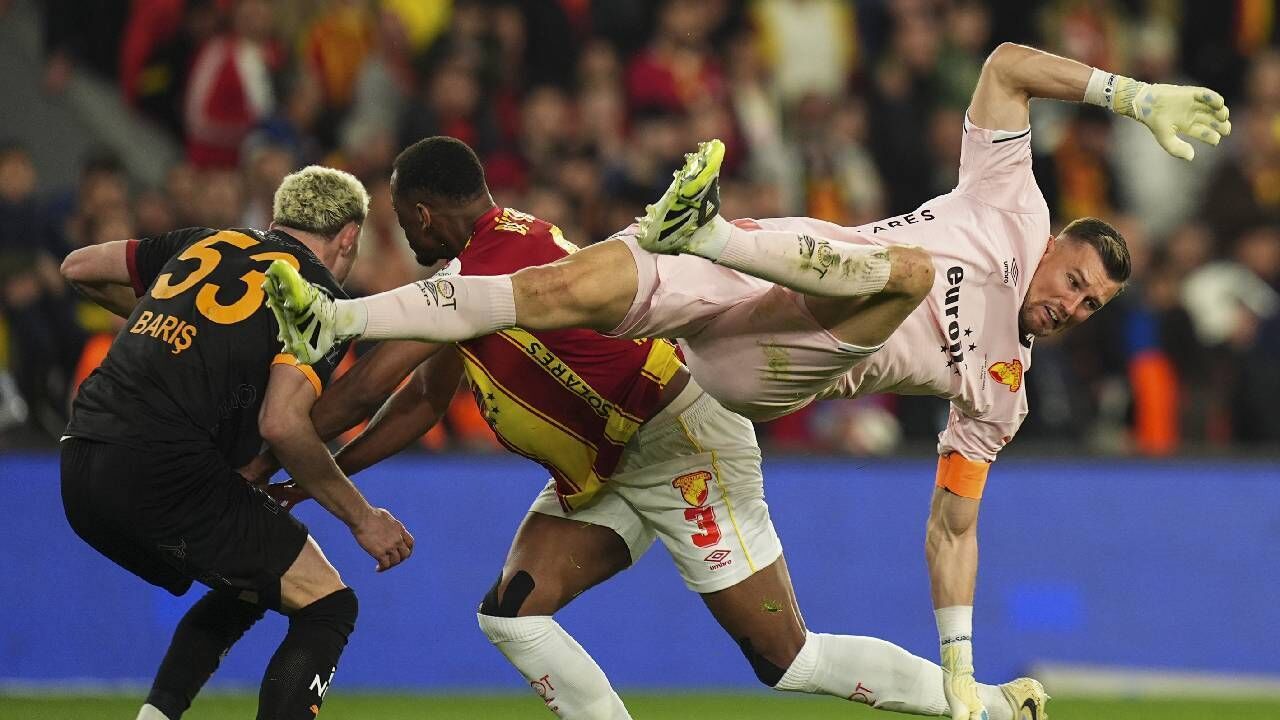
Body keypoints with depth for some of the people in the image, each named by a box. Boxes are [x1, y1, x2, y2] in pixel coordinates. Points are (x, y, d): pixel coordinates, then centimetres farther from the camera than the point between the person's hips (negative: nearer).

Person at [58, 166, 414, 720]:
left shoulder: (207, 243, 20)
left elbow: (79, 268, 29)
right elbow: (282, 424, -13)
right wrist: (362, 518, -3)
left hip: (80, 475, 8)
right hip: (166, 475, -8)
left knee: (242, 592, 28)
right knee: (326, 607, 2)